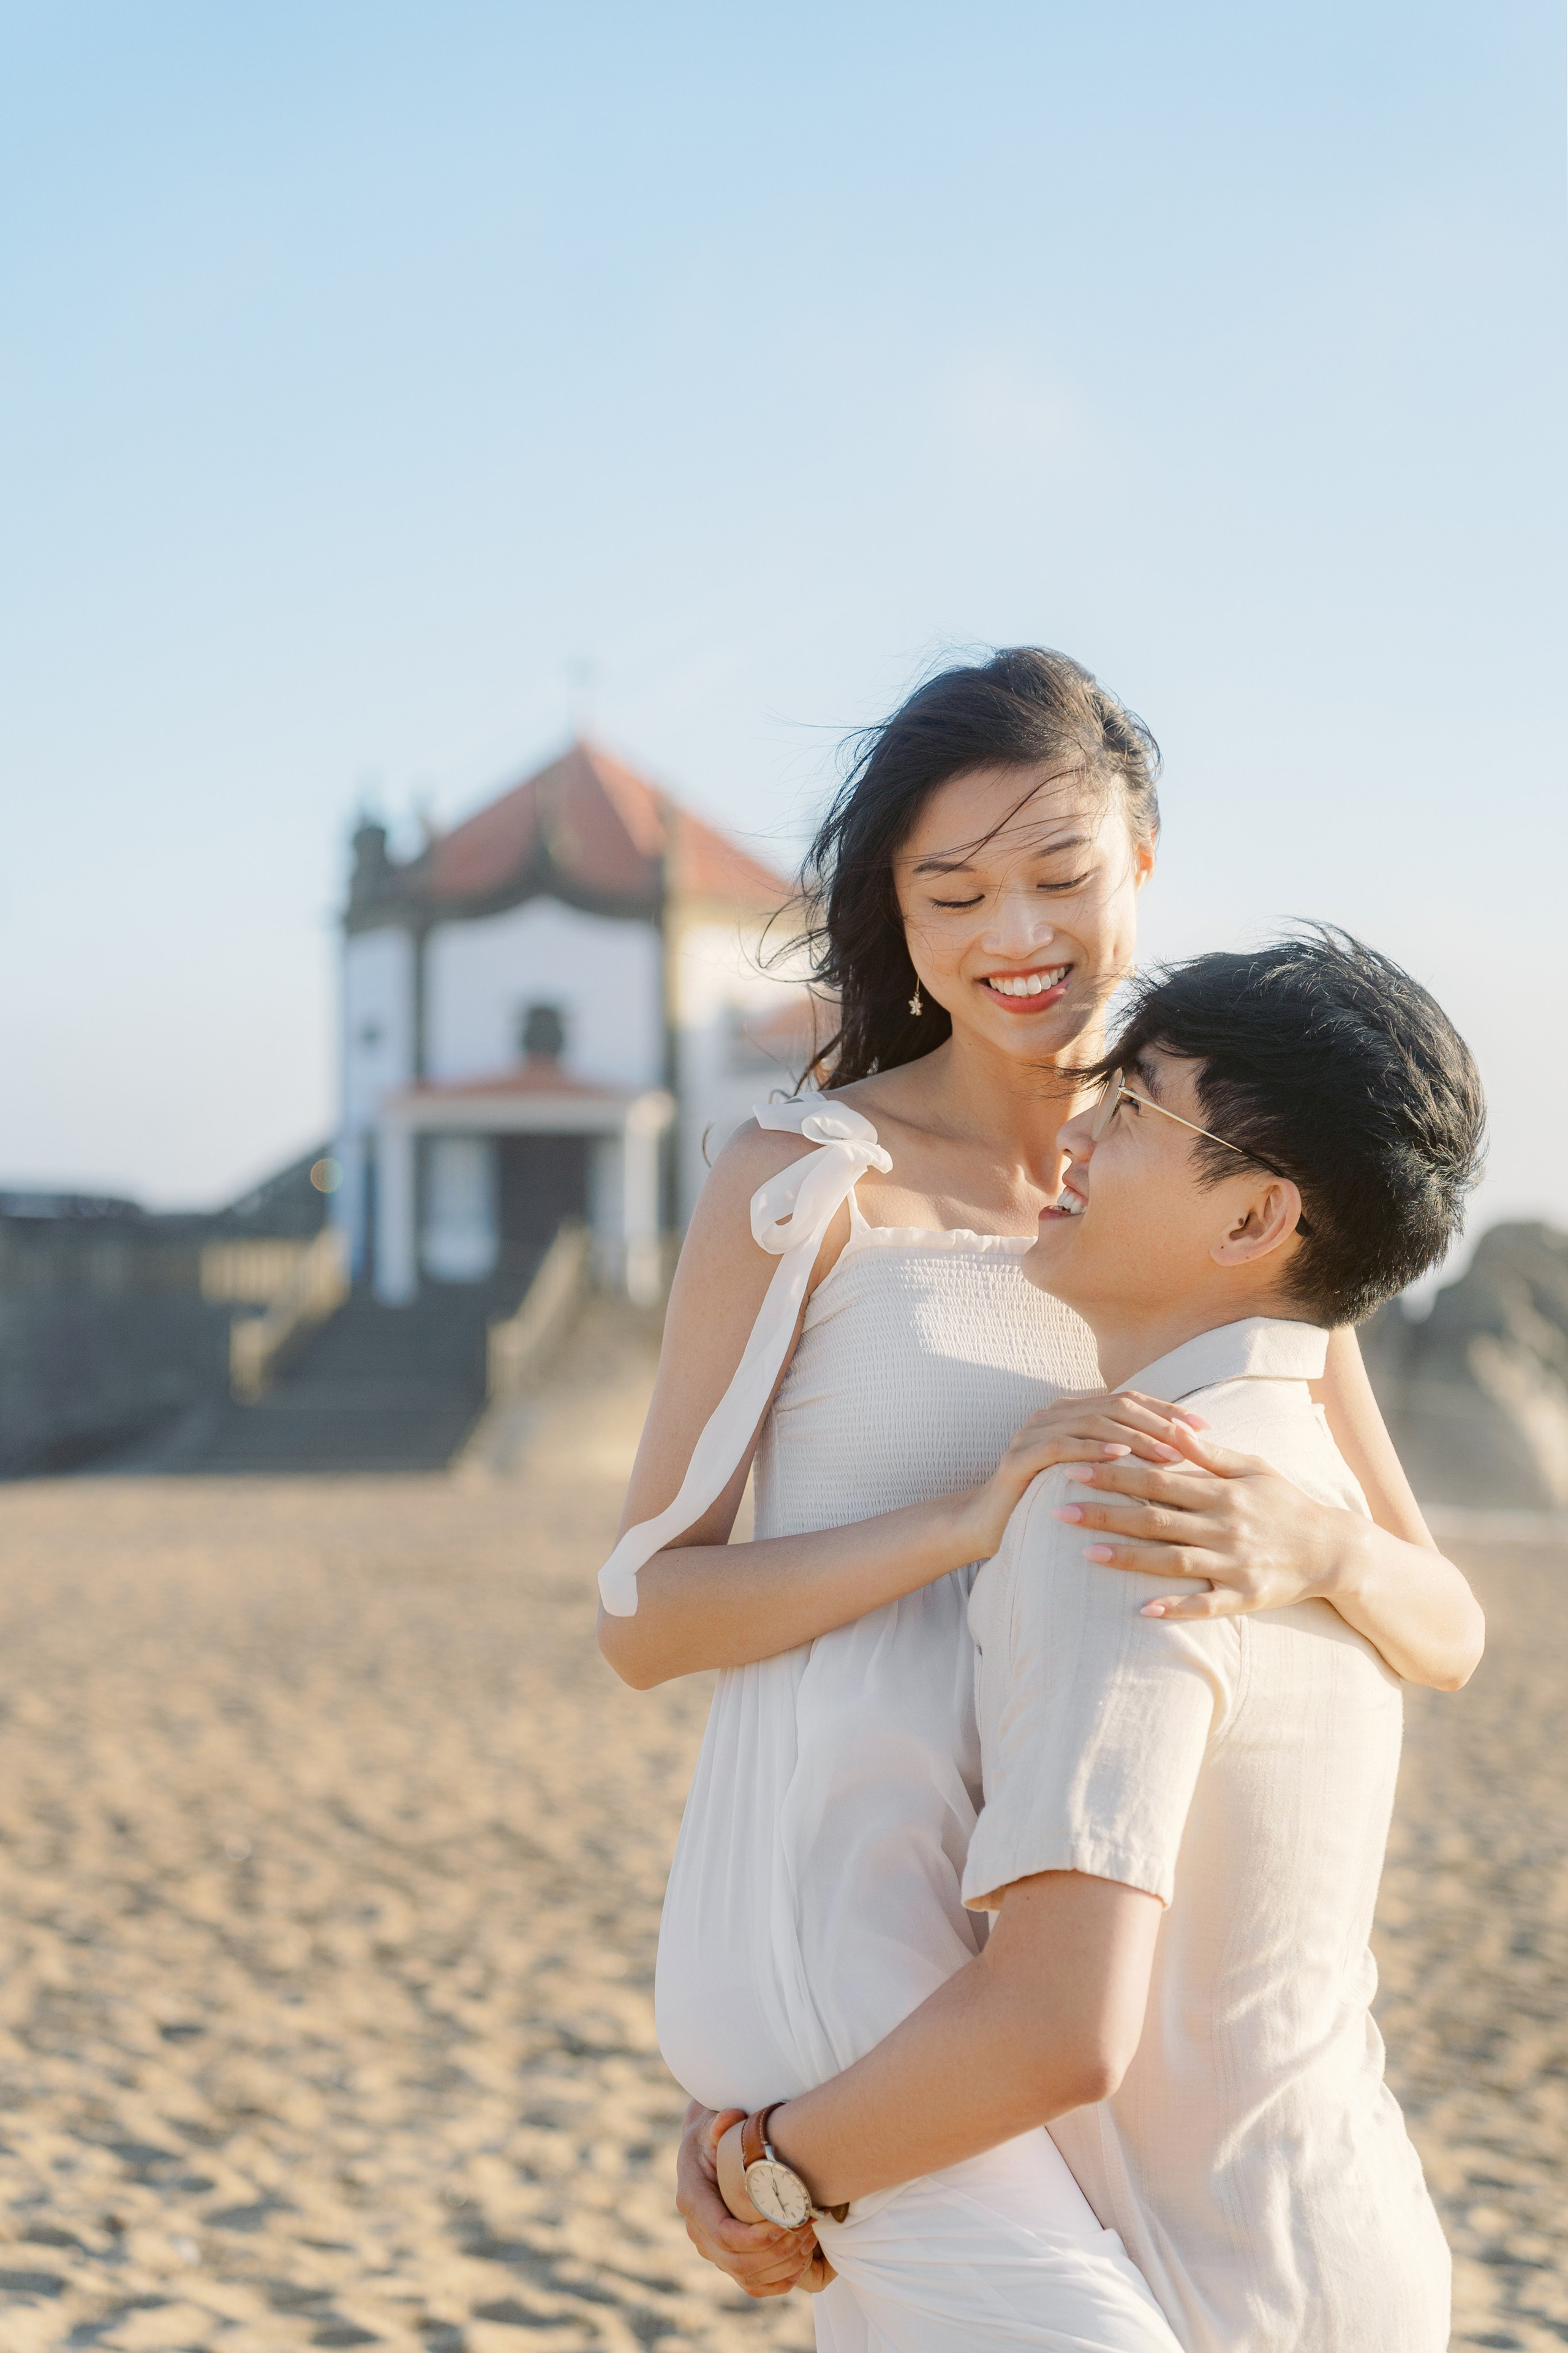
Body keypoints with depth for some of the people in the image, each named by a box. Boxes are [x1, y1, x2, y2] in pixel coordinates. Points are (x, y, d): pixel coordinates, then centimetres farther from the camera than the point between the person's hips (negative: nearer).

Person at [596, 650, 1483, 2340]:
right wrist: (968, 1514, -20)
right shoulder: (803, 1184, -4)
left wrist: (1313, 1544, -19)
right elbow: (642, 1613, -7)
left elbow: (1445, 1634, 3)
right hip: (826, 1921, -5)